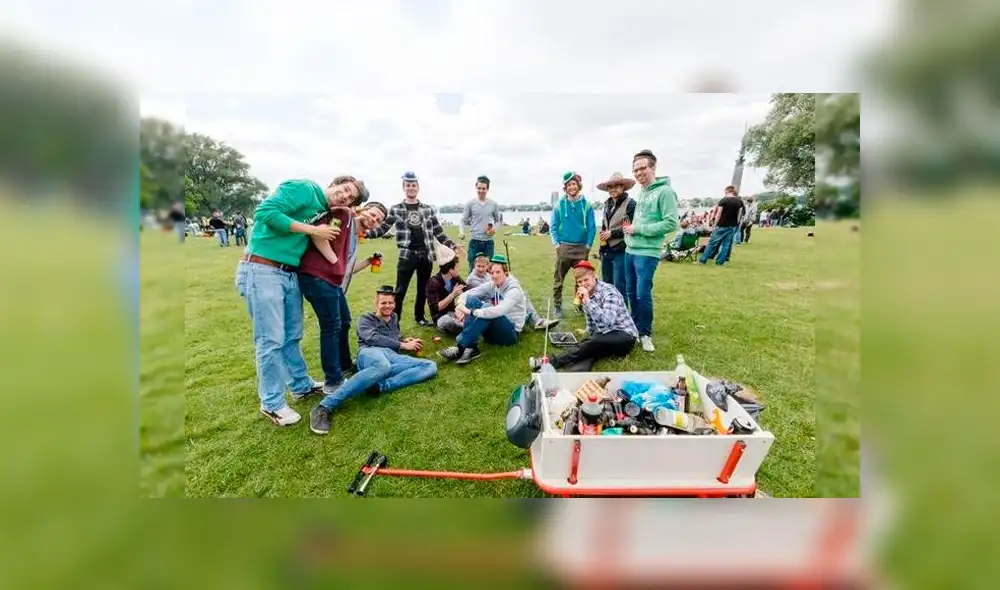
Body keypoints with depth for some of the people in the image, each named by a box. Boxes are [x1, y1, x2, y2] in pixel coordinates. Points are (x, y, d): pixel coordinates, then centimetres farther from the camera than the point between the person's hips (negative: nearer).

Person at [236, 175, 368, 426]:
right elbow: (265, 211, -18)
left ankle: (301, 385, 35)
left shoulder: (325, 212, 13)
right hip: (261, 270, -8)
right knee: (271, 340, 0)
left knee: (292, 336, 18)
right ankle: (272, 403, 15)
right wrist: (312, 230, -16)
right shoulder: (303, 188, -9)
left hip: (290, 274, 8)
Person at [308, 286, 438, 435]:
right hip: (371, 353, -5)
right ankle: (324, 407, -43)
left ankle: (379, 386, -37)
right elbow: (373, 338, -1)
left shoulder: (394, 318, 34)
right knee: (383, 366, -45)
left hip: (392, 356, 5)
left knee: (431, 366, -22)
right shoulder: (365, 319, 18)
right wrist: (402, 345, -2)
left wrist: (404, 340, 22)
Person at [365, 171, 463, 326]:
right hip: (407, 255, -3)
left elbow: (438, 232, 12)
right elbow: (382, 229, 2)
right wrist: (366, 232, -15)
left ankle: (420, 316, 29)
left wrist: (452, 245, 4)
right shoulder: (395, 210, 4)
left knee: (423, 289, 13)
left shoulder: (428, 209, 11)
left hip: (426, 255, 3)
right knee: (400, 290, -3)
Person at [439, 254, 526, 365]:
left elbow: (499, 311, -35)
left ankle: (460, 348, -30)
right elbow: (467, 293, -4)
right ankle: (471, 348, -25)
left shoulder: (514, 289, -17)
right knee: (471, 299, -14)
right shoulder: (491, 285, 2)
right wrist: (460, 305, -26)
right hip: (492, 331, 6)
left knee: (488, 307, -33)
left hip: (511, 333, -6)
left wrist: (471, 312, -35)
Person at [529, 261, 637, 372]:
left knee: (594, 343, -32)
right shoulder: (587, 295, 6)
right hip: (604, 337, 6)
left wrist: (588, 301, -33)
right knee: (588, 350, -27)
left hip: (625, 337, -6)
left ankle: (551, 362, -31)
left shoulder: (608, 291, -16)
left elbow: (608, 321, -32)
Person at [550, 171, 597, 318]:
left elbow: (592, 227, 3)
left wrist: (588, 245, -4)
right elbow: (553, 226, 3)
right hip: (564, 247, 0)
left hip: (581, 247, 1)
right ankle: (557, 306, 11)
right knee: (558, 279, 1)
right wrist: (556, 244, -5)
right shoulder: (560, 204, 1)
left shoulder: (586, 204, 1)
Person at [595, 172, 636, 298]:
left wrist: (611, 234, -13)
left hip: (621, 251, -7)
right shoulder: (607, 204, 14)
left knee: (619, 286, -4)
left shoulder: (630, 204, -9)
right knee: (606, 285, 15)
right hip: (606, 251, 7)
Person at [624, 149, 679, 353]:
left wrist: (638, 229, -15)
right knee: (631, 292, 13)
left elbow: (671, 223, -17)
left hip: (647, 253, -8)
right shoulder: (641, 192, 14)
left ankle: (645, 334, 14)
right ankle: (635, 327, 29)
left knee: (643, 294, -3)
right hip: (630, 250, 8)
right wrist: (630, 228, 1)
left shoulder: (665, 192, -10)